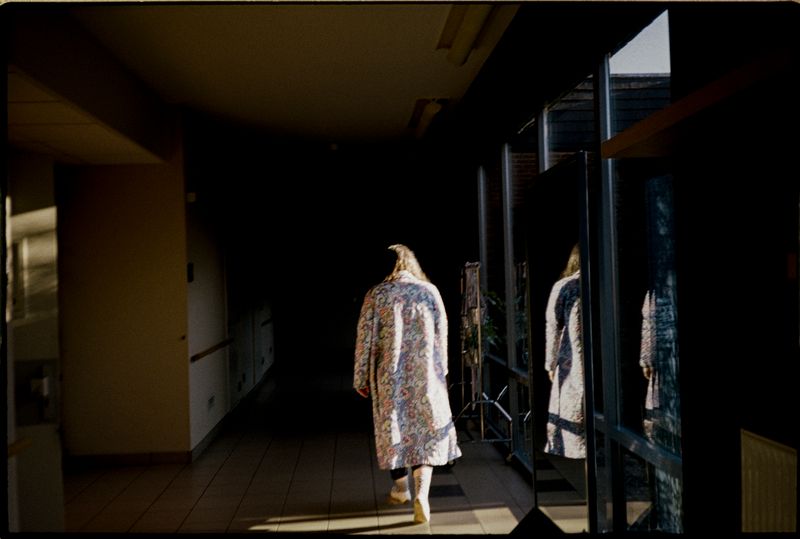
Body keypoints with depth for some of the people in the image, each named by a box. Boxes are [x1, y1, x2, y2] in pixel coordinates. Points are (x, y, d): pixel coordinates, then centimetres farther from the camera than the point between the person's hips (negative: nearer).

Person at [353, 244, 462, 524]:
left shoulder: (376, 295, -4)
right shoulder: (429, 291, 0)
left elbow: (365, 337, -4)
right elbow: (441, 334, 4)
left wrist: (361, 378, 5)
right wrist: (440, 370, 16)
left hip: (389, 375, 0)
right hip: (425, 373, 0)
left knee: (392, 427, 16)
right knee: (427, 429, 6)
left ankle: (400, 488, 30)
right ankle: (421, 493, -8)